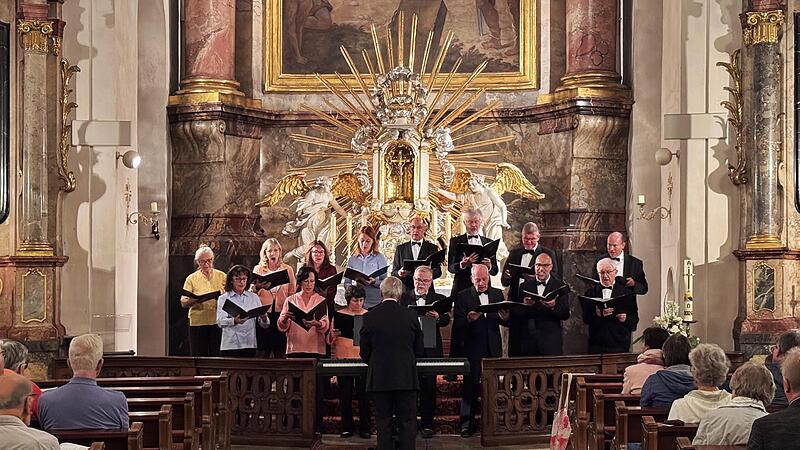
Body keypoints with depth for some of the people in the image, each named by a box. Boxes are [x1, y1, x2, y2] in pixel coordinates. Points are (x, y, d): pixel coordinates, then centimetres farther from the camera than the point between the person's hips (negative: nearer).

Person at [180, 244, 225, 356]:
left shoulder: (222, 276, 9)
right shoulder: (191, 279, 7)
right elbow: (183, 303, 2)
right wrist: (194, 300, -20)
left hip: (218, 321, 0)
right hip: (197, 322, 0)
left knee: (217, 355, -2)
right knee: (199, 356, 0)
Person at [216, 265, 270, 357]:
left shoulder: (254, 297, 12)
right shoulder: (223, 298, 6)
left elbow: (264, 325, 7)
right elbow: (220, 322, -10)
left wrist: (264, 319, -16)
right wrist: (234, 321, -30)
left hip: (249, 346, 2)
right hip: (230, 346, -2)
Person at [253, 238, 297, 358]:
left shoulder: (288, 269, 9)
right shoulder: (258, 269, 9)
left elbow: (292, 293, 10)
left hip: (281, 312, 0)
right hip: (263, 312, 0)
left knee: (280, 350, 0)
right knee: (263, 351, -2)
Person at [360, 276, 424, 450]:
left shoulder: (370, 317, -5)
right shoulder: (411, 315, -3)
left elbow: (364, 353, 2)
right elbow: (419, 350, 6)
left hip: (379, 379, 0)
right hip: (406, 377, 0)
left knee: (383, 423, 7)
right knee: (407, 422, 7)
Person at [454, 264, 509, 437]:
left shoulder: (498, 294, 11)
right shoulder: (463, 296, 0)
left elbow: (506, 323, 8)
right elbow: (457, 325, -7)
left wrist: (505, 318, -14)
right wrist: (468, 319, -27)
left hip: (493, 349, 3)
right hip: (473, 349, -3)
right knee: (470, 385, -2)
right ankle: (467, 424, 4)